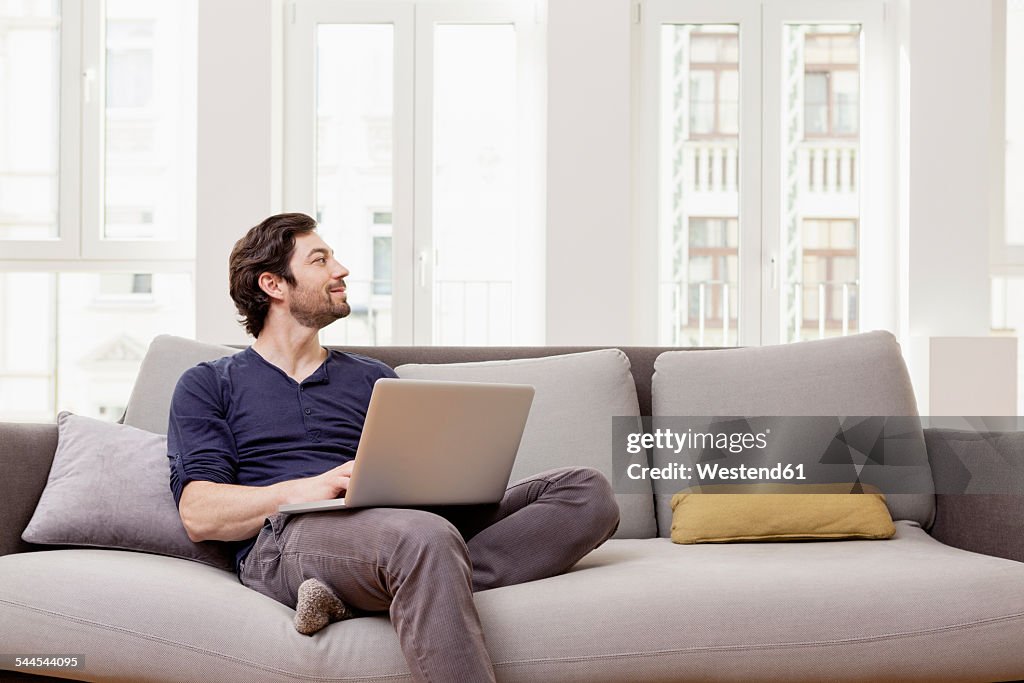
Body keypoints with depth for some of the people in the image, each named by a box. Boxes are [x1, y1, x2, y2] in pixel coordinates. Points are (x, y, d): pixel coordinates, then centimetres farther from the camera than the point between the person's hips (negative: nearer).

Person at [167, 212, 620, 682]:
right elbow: (199, 515, 2)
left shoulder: (372, 378, 30)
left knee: (586, 490, -16)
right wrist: (304, 490, -15)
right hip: (285, 538, -5)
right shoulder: (208, 386, 17)